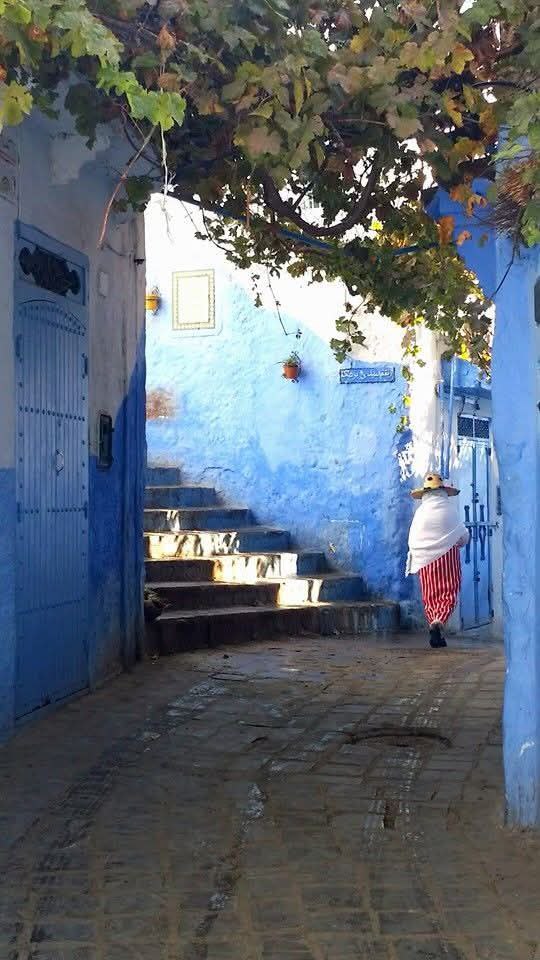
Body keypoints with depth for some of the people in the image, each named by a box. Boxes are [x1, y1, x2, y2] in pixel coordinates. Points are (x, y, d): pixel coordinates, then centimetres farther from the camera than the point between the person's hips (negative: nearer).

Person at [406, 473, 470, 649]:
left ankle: (433, 624, 1)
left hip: (424, 558, 2)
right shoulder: (450, 508, -1)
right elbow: (463, 536, 1)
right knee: (449, 593, -1)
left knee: (430, 595, 10)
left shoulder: (420, 511, 4)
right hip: (448, 555, -2)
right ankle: (439, 621, -25)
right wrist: (457, 543, 22)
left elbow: (411, 541, 3)